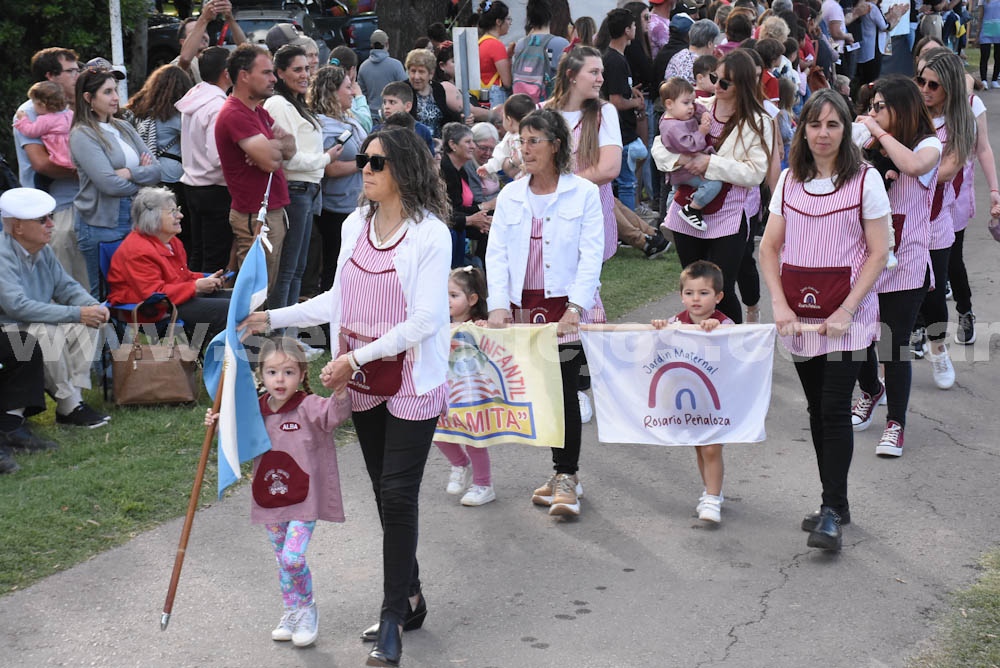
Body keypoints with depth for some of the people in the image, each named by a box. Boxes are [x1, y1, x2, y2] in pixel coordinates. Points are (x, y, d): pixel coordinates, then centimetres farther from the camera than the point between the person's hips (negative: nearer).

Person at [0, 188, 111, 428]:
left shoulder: (43, 251, 6)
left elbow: (66, 287, 12)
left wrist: (92, 305, -13)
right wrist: (76, 313, -30)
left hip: (37, 322, 9)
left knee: (87, 323, -9)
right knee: (48, 332, -33)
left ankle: (74, 397, -13)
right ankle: (68, 407, -21)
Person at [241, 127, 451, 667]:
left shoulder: (430, 234, -15)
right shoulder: (356, 226, 5)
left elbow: (424, 321, -18)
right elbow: (339, 300, 14)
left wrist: (356, 357, -20)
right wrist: (273, 318, 8)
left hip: (412, 381, -6)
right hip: (364, 380, 6)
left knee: (398, 496, -7)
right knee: (387, 495, 14)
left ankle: (392, 621, 3)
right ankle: (409, 598, 28)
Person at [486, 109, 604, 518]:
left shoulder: (583, 193, 0)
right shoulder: (510, 196, 10)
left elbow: (591, 255, -5)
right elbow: (497, 253, 7)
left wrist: (575, 308, -16)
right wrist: (498, 305, -7)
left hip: (569, 308, -4)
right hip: (525, 307, 4)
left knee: (564, 389, -7)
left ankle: (566, 476, 4)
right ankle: (564, 473, 17)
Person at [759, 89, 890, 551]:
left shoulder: (865, 180, -4)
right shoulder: (789, 180, 8)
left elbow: (878, 254, -6)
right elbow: (770, 247, 7)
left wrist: (846, 311, -15)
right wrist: (780, 304, -6)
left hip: (848, 314, -4)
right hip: (800, 315, 4)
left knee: (834, 409, -10)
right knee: (817, 409, 10)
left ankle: (831, 513, -5)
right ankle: (835, 504, 21)